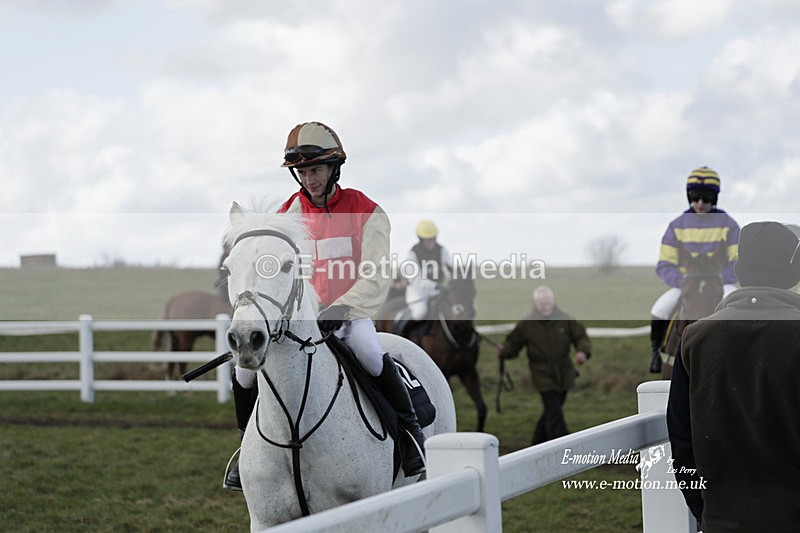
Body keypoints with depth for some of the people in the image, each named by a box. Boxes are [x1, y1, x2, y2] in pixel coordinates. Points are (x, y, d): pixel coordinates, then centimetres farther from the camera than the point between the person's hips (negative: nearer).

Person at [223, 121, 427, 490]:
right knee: (247, 363, -15)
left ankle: (409, 429, -14)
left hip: (350, 314, -4)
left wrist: (339, 309, -26)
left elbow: (375, 278, -12)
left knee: (367, 349, -36)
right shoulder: (288, 215, 7)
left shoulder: (366, 213, -4)